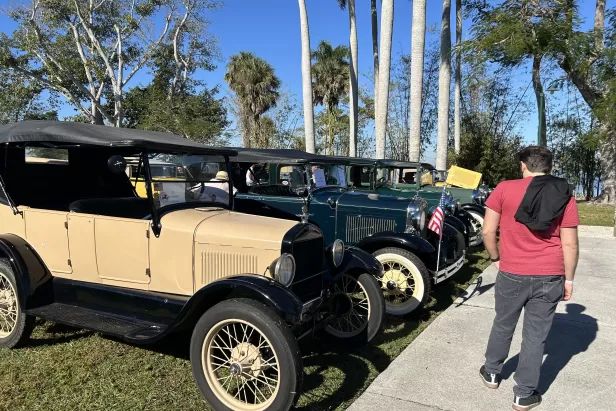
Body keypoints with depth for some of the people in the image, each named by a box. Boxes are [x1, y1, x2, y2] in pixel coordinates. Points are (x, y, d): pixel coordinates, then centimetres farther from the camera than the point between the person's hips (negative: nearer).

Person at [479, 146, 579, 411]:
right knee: (536, 335, 11)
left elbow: (488, 232, -6)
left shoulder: (505, 189, -6)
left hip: (512, 274, -1)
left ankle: (491, 373, 39)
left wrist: (496, 258, 11)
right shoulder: (565, 196, -1)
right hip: (550, 277, 1)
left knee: (503, 325, 20)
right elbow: (570, 244, -2)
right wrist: (569, 279, 9)